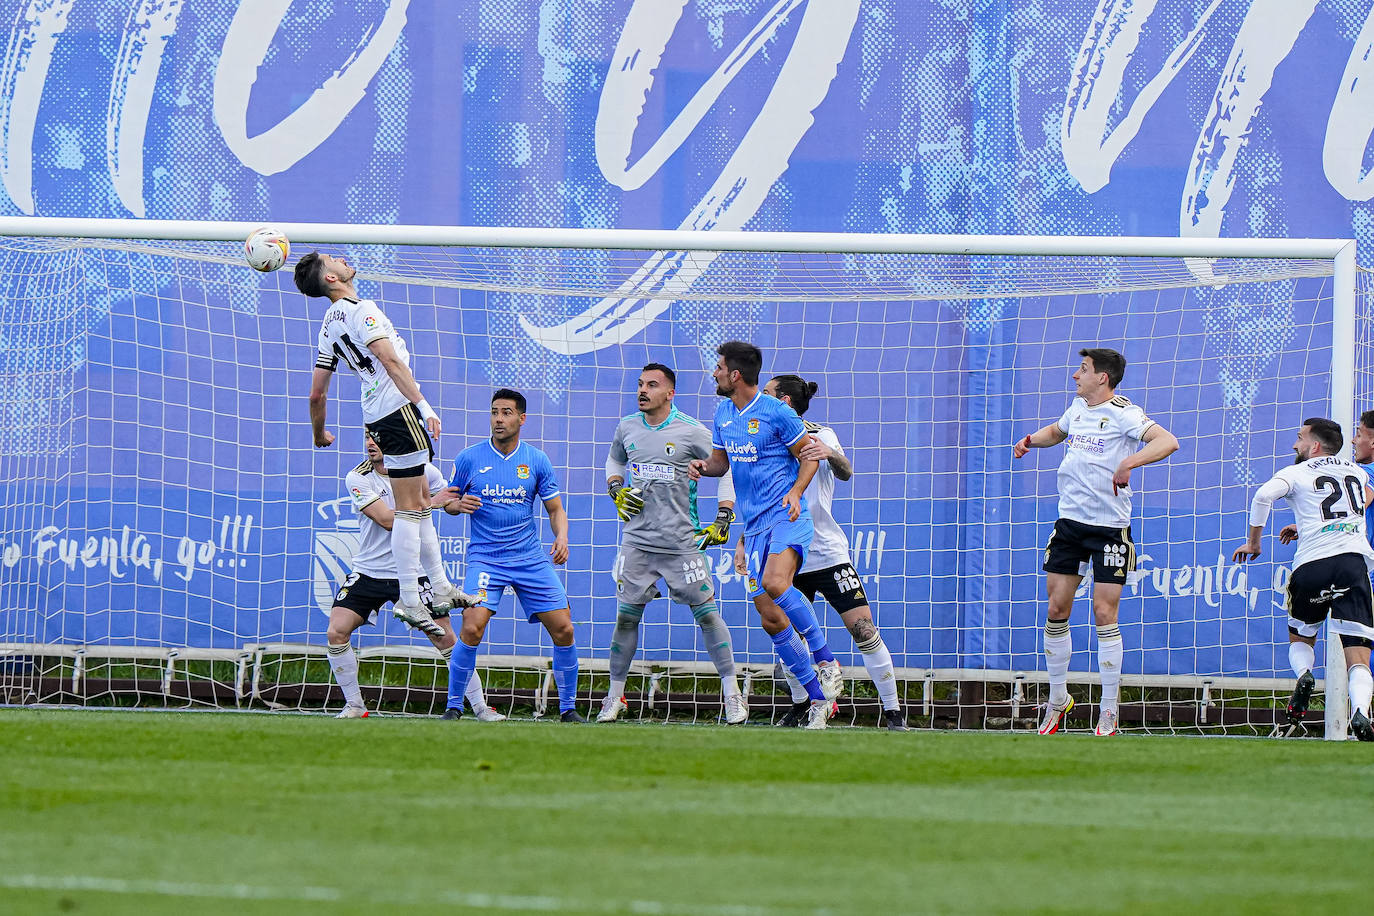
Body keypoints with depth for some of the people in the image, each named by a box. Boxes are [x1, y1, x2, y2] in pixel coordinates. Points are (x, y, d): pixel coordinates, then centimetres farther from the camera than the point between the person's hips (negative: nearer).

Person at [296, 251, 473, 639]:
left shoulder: (329, 324, 15)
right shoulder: (360, 309, -11)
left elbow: (317, 393, 18)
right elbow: (390, 360, -23)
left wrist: (320, 434, 34)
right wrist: (424, 405, -27)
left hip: (377, 416, 9)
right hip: (398, 408, -9)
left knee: (421, 501, 16)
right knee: (409, 508, -7)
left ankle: (440, 588, 21)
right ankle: (409, 600, -7)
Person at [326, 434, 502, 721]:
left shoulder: (423, 471, -3)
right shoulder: (357, 478, -8)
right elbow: (387, 520, -19)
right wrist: (429, 503, -19)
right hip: (368, 573, 0)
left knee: (445, 638, -4)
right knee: (336, 633, -13)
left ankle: (480, 706, 10)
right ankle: (354, 705, 3)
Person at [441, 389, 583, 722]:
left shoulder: (537, 461, 4)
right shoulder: (469, 458, 0)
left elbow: (555, 508, 10)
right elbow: (449, 502, 10)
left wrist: (562, 537, -9)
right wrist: (459, 504, -13)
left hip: (530, 557, 2)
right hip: (485, 557, -2)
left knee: (563, 629, -4)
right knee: (472, 628, -21)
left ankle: (568, 708, 13)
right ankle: (454, 707, -6)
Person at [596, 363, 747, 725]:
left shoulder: (692, 432, -6)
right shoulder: (627, 428, 7)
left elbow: (728, 470, 2)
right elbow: (614, 460, 27)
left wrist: (723, 520, -5)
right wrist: (616, 490, 7)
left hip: (681, 542, -3)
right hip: (637, 541, 3)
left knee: (706, 613, -2)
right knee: (626, 616, 1)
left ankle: (732, 692, 5)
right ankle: (615, 695, 12)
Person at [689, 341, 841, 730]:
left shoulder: (776, 412, -9)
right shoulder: (723, 414, 12)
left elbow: (809, 456, -3)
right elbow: (720, 460, 24)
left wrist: (795, 491, -19)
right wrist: (704, 466, 1)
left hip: (787, 515, -7)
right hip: (755, 524, 7)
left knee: (775, 583, -34)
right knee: (771, 618, 1)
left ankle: (826, 660, -20)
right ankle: (818, 698, 9)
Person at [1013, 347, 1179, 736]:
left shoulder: (1122, 413, -14)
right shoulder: (1078, 407, 9)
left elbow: (1168, 442, -27)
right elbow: (1057, 430, 32)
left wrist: (1129, 462, -40)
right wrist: (1031, 440, 11)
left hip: (1110, 528, -6)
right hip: (1070, 521, 6)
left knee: (1104, 614, -7)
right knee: (1057, 609, 3)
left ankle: (1109, 711, 1)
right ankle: (1058, 697, 18)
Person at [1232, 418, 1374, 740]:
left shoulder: (1296, 473, 11)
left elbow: (1264, 495, -9)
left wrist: (1253, 542, 4)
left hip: (1311, 565, -1)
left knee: (1300, 639, 25)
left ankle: (1303, 675, -8)